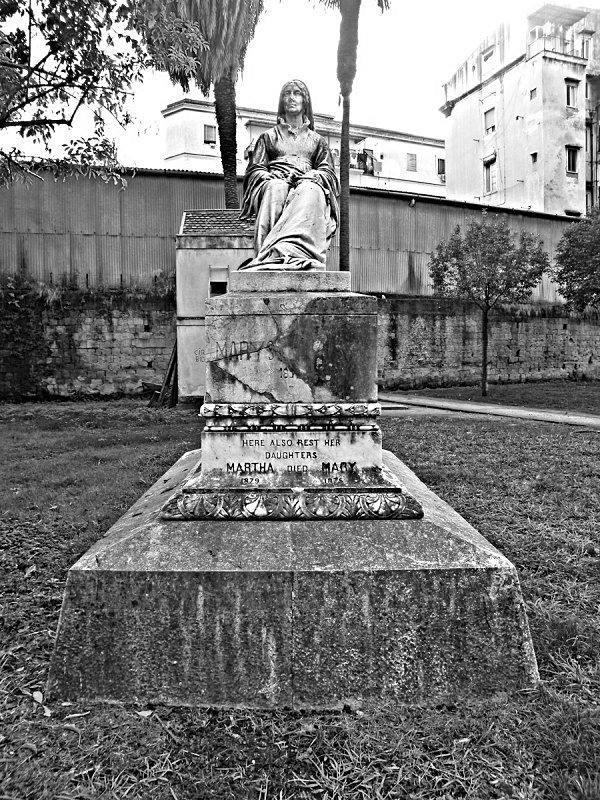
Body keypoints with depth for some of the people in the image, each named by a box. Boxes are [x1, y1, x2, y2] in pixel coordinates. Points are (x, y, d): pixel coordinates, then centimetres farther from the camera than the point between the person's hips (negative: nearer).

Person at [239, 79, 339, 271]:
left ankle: (281, 251, -59)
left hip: (308, 185, 0)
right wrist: (272, 177, -7)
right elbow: (254, 170, 16)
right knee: (276, 188, -37)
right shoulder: (269, 136, 28)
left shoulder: (317, 140, 30)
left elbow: (328, 172, 17)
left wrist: (312, 176, -6)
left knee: (310, 190, -38)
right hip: (275, 183, 0)